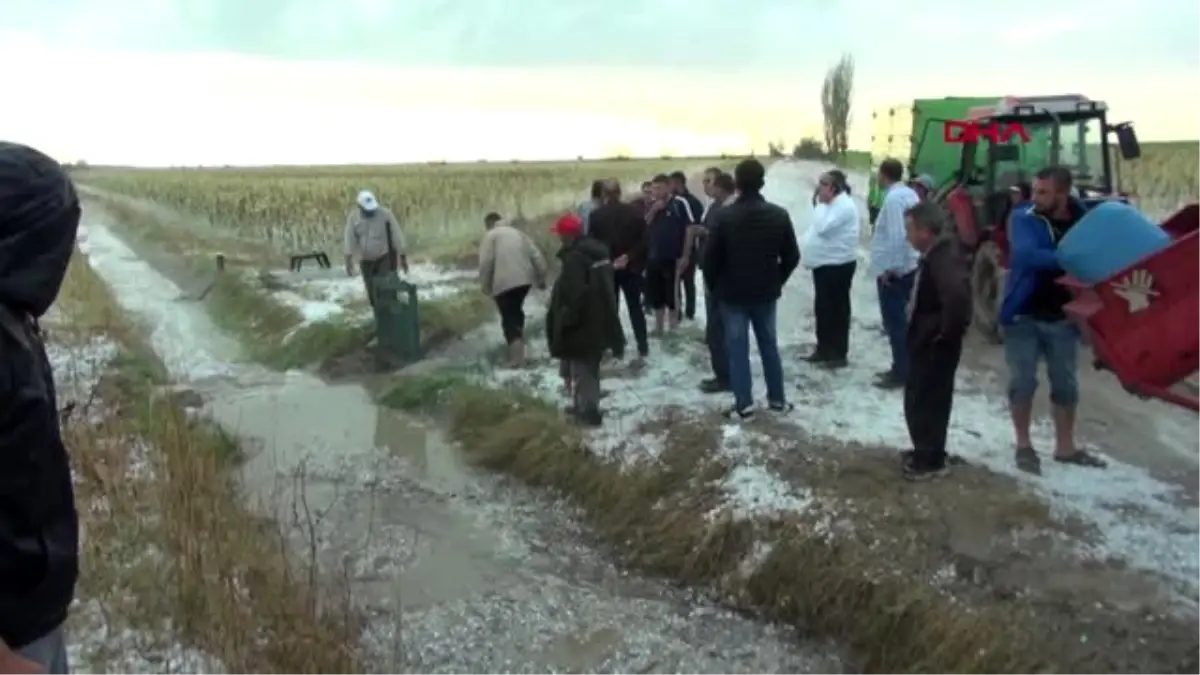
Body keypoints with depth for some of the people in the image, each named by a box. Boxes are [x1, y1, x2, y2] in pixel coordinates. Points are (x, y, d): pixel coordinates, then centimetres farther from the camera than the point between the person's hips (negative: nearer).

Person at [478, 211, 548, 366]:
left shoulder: (491, 235, 2)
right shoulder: (518, 233, 20)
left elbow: (486, 262, -9)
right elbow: (536, 256, 14)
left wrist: (486, 285, 2)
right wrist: (541, 278, 20)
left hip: (504, 283, -6)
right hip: (525, 279, 6)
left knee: (509, 318, -2)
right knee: (516, 310, 27)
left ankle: (517, 357, -12)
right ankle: (519, 346, 36)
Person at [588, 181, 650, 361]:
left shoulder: (597, 215, -9)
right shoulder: (634, 212, -4)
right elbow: (644, 240, -7)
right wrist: (630, 257, -6)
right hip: (631, 267, 1)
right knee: (635, 307, 10)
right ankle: (643, 348, 9)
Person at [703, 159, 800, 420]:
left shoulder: (725, 215, -13)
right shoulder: (779, 215, -3)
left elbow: (710, 257, -11)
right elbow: (792, 256, 1)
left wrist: (714, 286, 5)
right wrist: (777, 280, 15)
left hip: (733, 293, -3)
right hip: (766, 292, 3)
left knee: (738, 348, 3)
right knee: (769, 344, 14)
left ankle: (743, 405, 5)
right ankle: (777, 399, 21)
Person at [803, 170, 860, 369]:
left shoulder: (845, 206, -16)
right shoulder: (832, 205, 15)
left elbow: (823, 227, -27)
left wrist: (820, 208, -13)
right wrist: (809, 255, 14)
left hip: (838, 266, -10)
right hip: (824, 264, 10)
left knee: (837, 310, -2)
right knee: (822, 308, 15)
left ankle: (839, 354, 5)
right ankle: (824, 348, 25)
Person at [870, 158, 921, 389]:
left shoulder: (893, 198, -19)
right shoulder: (910, 194, 10)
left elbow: (896, 236, -25)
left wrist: (889, 269, -20)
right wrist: (893, 266, 17)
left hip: (892, 270, -10)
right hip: (907, 266, 10)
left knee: (894, 322, -4)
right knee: (900, 320, 16)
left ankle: (901, 373, 1)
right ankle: (902, 368, 24)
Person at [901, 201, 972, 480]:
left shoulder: (944, 256, -24)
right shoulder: (936, 252, 8)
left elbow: (957, 296, -40)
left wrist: (946, 332, -28)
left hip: (936, 345, -10)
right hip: (926, 342, 10)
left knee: (924, 402, 0)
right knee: (921, 399, 19)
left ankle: (932, 459, 13)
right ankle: (926, 451, 33)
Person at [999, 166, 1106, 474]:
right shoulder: (1023, 219, -12)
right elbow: (1026, 255, -29)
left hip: (1063, 317, 3)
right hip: (1024, 315, -3)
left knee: (1066, 384, 12)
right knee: (1022, 382, 2)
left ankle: (1065, 447, 28)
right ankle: (1024, 445, 18)